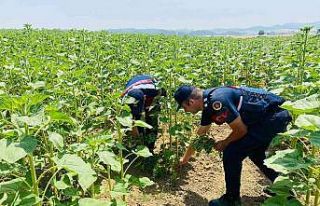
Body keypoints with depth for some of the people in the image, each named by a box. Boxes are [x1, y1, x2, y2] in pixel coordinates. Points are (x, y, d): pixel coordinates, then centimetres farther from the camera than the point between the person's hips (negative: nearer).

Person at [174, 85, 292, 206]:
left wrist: (224, 144, 1)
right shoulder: (208, 106, 7)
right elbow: (199, 136, 21)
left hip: (273, 117, -10)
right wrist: (185, 158, 31)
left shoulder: (216, 101, -25)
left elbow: (241, 130, -17)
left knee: (231, 154, -9)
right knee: (254, 152, 27)